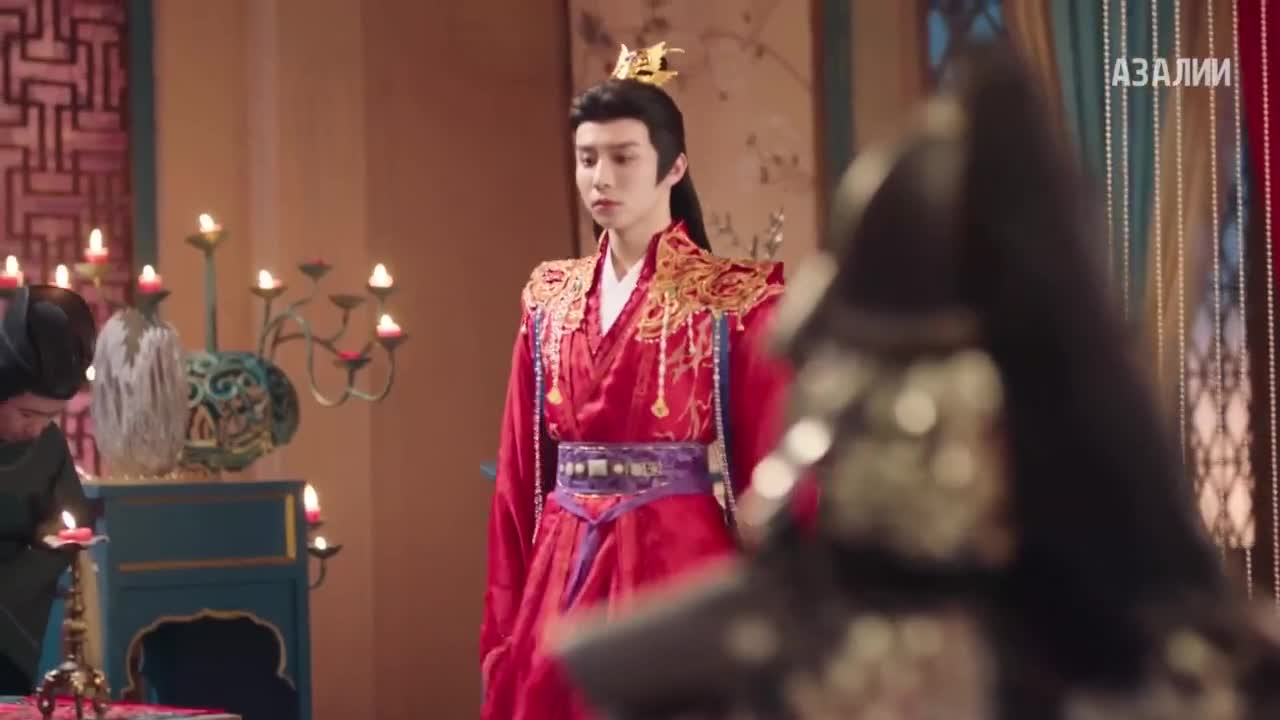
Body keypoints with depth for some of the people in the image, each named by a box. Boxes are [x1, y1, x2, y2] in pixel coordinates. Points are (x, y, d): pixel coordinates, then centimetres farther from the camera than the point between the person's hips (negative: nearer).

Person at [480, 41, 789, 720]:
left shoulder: (734, 300, -3)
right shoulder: (549, 300, 11)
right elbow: (520, 472, 11)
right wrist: (504, 621, 8)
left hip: (680, 569, -4)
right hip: (561, 577, 5)